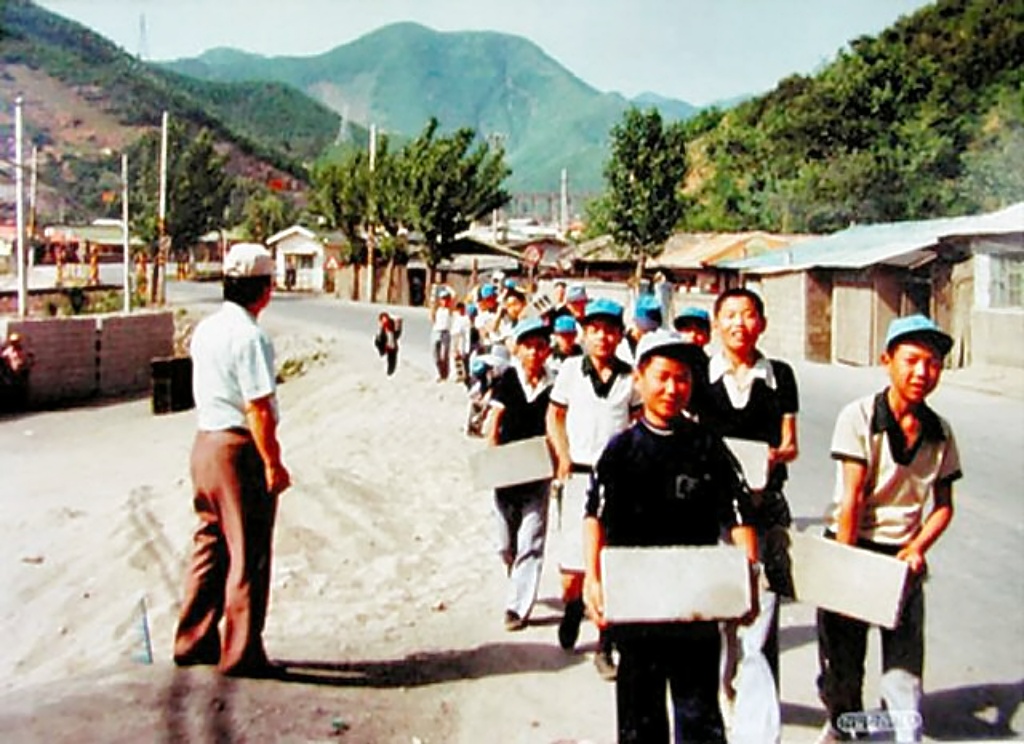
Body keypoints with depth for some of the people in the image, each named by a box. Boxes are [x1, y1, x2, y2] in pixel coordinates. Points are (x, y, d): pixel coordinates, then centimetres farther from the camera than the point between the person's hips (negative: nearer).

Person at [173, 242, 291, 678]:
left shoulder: (205, 329, 9)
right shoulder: (249, 336, -18)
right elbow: (258, 408, -21)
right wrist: (273, 463, -16)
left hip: (205, 442, 9)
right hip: (239, 449, -9)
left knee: (210, 547, 18)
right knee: (248, 556, 3)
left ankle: (194, 641, 28)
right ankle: (241, 653, 12)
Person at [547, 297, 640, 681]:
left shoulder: (630, 376, 5)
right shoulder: (570, 370, 4)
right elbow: (555, 414, 13)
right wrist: (563, 456, 2)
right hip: (580, 474, 0)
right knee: (572, 566, 2)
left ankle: (605, 647, 8)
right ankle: (572, 611, 35)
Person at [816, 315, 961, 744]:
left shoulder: (939, 432, 1)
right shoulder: (859, 417, -11)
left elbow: (943, 505, 8)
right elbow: (852, 498, -14)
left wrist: (917, 549, -9)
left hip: (903, 554, 3)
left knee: (905, 657, -4)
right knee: (842, 657, 9)